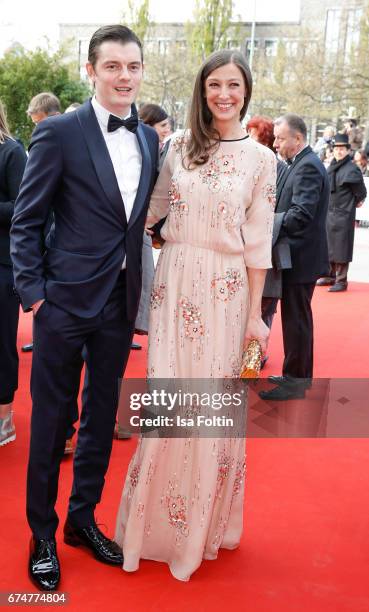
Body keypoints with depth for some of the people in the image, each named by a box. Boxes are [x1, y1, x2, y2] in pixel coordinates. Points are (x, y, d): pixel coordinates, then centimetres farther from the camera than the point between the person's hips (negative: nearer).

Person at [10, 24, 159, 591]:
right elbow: (25, 220, -7)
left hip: (121, 299, 5)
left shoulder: (149, 139, 8)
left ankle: (83, 519, 35)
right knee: (52, 418, 7)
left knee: (102, 416, 16)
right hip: (67, 297, -5)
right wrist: (32, 291, -11)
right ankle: (42, 533, 27)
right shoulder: (59, 132, -8)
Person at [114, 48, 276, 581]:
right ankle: (157, 521, 25)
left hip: (225, 292, -1)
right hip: (173, 283, 2)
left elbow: (258, 242, 0)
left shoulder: (260, 158, 1)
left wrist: (255, 313, -2)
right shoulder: (179, 147, 6)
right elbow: (151, 208, 15)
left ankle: (203, 524, 28)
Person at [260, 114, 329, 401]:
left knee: (296, 319, -1)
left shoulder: (308, 167, -16)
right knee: (296, 318, 16)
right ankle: (296, 375, 28)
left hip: (301, 257, -10)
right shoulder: (299, 164, 13)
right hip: (297, 255, 10)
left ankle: (296, 381, 9)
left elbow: (301, 214, -26)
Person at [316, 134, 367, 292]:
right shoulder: (332, 166, 7)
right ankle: (330, 276, 27)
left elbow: (361, 193, -5)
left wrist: (353, 203, 7)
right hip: (329, 212, 7)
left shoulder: (352, 170, -14)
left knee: (341, 248, -2)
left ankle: (341, 280, 5)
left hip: (344, 215, -7)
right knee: (329, 246, 15)